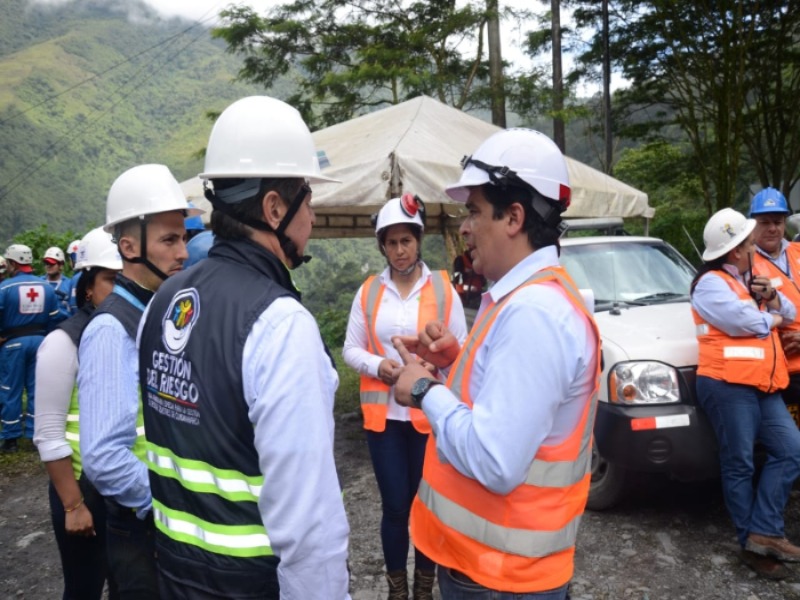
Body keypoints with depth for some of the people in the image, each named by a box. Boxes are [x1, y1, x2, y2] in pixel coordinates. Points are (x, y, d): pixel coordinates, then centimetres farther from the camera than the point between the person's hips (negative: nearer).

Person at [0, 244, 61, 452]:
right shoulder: (47, 287, 2)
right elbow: (55, 318, 4)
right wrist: (44, 337, 13)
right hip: (39, 340, 4)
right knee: (37, 389, 10)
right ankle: (35, 434, 15)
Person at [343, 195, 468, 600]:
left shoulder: (443, 288, -1)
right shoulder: (368, 291, 4)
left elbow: (462, 348, 1)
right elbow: (351, 349, 6)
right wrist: (377, 365, -13)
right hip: (383, 414, 1)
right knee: (395, 506, 9)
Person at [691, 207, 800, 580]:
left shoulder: (748, 280, 21)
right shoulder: (711, 284, -9)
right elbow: (747, 322, -19)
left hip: (762, 386, 9)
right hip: (728, 385, -9)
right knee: (739, 466, -1)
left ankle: (763, 533, 5)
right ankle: (752, 543, 11)